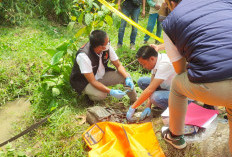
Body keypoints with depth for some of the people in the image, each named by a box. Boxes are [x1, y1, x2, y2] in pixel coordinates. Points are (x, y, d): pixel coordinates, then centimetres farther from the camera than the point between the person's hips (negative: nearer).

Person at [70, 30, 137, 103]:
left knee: (125, 76, -13)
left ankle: (135, 101, 9)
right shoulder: (83, 56, -33)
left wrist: (127, 78, -25)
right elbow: (92, 81, -32)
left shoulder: (107, 47, -18)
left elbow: (118, 65, -7)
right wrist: (111, 92, -41)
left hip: (101, 75, 5)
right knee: (101, 94, -34)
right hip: (84, 82, -5)